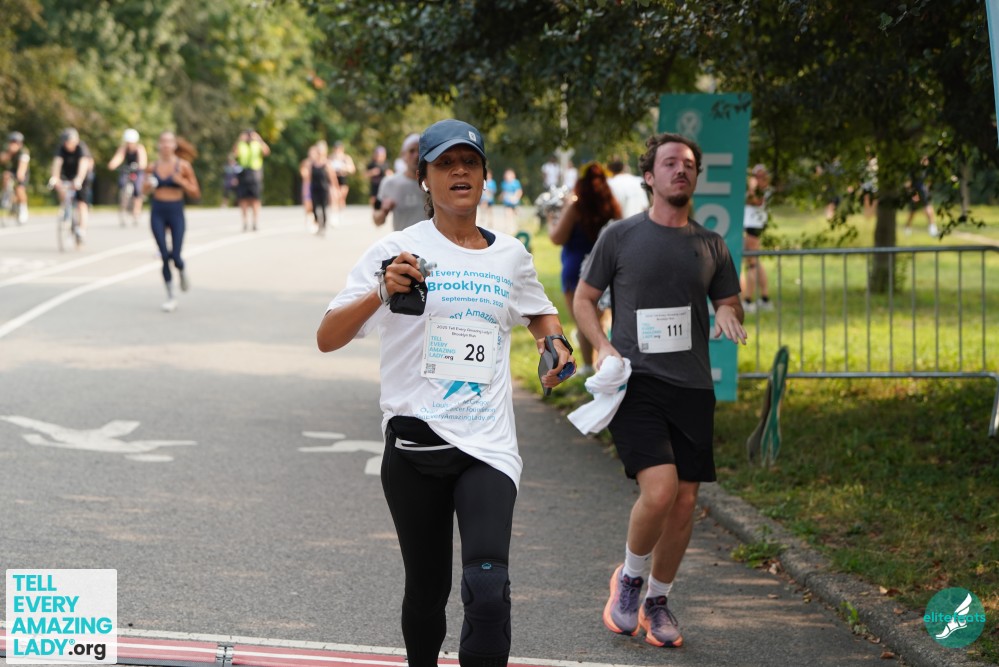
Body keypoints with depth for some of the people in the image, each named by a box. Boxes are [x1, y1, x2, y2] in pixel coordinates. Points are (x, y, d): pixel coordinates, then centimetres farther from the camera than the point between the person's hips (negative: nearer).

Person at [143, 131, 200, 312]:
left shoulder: (183, 166, -3)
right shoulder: (153, 167, 3)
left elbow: (195, 193, -1)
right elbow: (146, 190, 17)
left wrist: (182, 182, -18)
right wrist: (148, 184, -6)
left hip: (176, 212, -2)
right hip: (157, 213, 2)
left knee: (175, 256, -9)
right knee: (165, 256, -3)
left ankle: (183, 273, 29)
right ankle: (170, 297, 8)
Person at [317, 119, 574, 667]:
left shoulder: (510, 255, 10)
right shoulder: (399, 250, -1)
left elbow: (539, 312, 32)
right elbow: (327, 338, -8)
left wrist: (555, 343, 9)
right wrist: (381, 294, -25)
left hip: (488, 445, 1)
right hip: (416, 441, -1)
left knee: (488, 589, -18)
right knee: (427, 588, 8)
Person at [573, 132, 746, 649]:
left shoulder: (710, 246, 12)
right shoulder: (619, 237, 3)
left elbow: (729, 302, 21)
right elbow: (583, 298, 9)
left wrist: (729, 315, -4)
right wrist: (602, 346, -8)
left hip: (692, 388, 4)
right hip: (636, 382, -4)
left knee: (684, 501, 4)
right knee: (659, 489, -20)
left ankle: (658, 601, 23)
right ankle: (630, 578, 8)